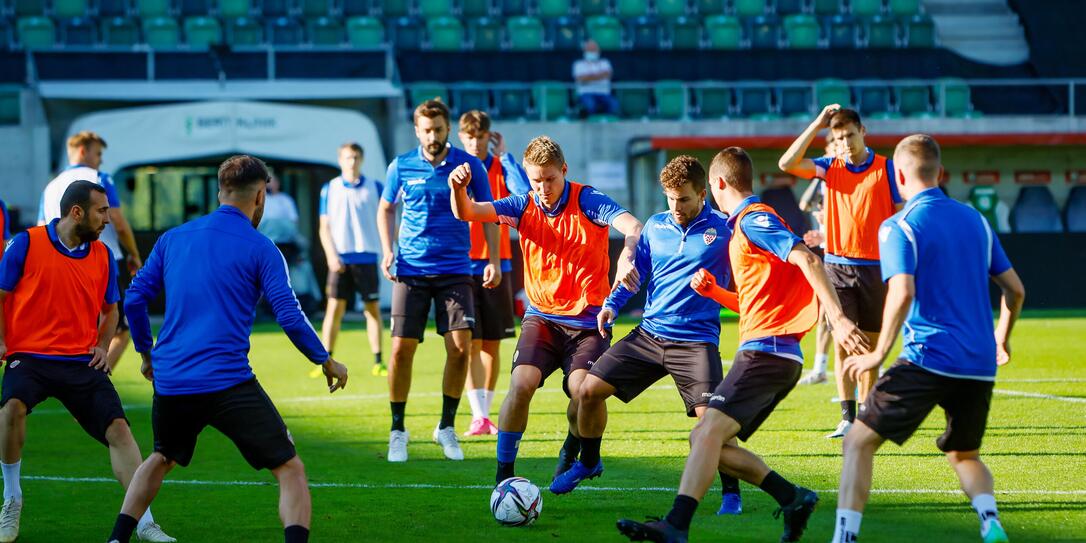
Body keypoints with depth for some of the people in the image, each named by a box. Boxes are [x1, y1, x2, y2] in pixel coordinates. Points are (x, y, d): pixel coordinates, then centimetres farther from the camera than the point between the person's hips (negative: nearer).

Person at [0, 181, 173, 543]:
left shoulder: (102, 255, 8)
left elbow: (110, 309, 22)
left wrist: (103, 346, 6)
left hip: (82, 363, 4)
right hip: (29, 356, -4)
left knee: (118, 430, -9)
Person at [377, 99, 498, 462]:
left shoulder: (469, 166, 0)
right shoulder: (401, 167, 2)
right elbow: (385, 208, 16)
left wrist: (494, 261, -1)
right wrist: (387, 250, 2)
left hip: (455, 270, 0)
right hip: (410, 270, 0)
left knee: (460, 348, -9)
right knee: (402, 348, -6)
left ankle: (447, 427, 9)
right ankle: (398, 430, 9)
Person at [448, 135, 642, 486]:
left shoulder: (588, 201, -10)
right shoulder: (524, 206, 0)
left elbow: (633, 227, -25)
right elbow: (466, 213, -9)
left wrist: (626, 257, -48)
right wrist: (458, 189, -33)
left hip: (589, 319, -2)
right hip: (542, 317, 2)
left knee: (582, 391, -22)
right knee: (521, 383, -20)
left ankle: (572, 452, 12)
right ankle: (504, 472, -7)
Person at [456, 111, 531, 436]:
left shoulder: (500, 168, 4)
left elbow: (524, 189, -16)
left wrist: (504, 155, -10)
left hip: (496, 264, 2)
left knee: (492, 343, 6)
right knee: (470, 342, -9)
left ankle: (486, 413, 16)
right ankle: (478, 417, -12)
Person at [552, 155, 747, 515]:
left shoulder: (723, 228, -5)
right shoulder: (655, 226, 9)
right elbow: (636, 272, 15)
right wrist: (611, 305, 1)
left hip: (696, 341, -5)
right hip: (649, 333, 5)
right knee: (590, 389, 1)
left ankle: (731, 493, 0)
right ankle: (588, 463, 26)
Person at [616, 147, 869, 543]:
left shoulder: (753, 220, -7)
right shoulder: (747, 222, 24)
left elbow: (807, 260, -22)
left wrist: (837, 318, -31)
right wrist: (713, 291, 18)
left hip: (766, 350, -10)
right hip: (767, 351, 10)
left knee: (709, 431, -23)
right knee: (706, 438, 8)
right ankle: (792, 498, 10)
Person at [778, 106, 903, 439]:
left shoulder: (886, 168, -1)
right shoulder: (830, 168, 5)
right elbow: (787, 164, -8)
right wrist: (817, 124, -8)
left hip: (875, 267, -1)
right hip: (838, 266, 1)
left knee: (870, 343, 6)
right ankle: (847, 418, -11)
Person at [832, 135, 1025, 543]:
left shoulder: (899, 226, -5)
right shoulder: (974, 219, 13)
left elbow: (902, 293, -20)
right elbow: (1015, 289, 16)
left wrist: (880, 353, -11)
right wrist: (1001, 338, 32)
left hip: (928, 360, -6)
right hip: (980, 364, 6)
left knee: (860, 440, 3)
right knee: (964, 454, 24)